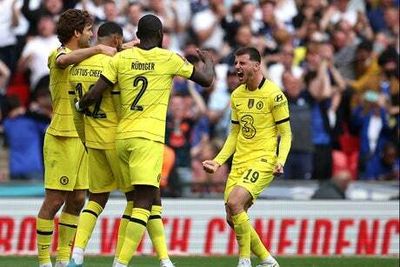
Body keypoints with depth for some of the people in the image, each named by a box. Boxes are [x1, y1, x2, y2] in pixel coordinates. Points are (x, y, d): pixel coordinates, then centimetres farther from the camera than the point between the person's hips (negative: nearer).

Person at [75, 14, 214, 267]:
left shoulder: (121, 59, 6)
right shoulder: (168, 59, 0)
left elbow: (92, 96, 2)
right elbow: (206, 80, 11)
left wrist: (79, 105, 24)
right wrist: (208, 61, 33)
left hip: (123, 137, 5)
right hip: (148, 138, -5)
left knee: (153, 199, 17)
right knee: (143, 204, -11)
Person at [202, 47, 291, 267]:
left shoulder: (273, 94, -9)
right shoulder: (237, 96, 12)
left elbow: (285, 134, -6)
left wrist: (280, 161, -21)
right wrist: (218, 161, 12)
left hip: (263, 160, -8)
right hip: (240, 161, 8)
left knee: (234, 202, -26)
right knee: (233, 218, 2)